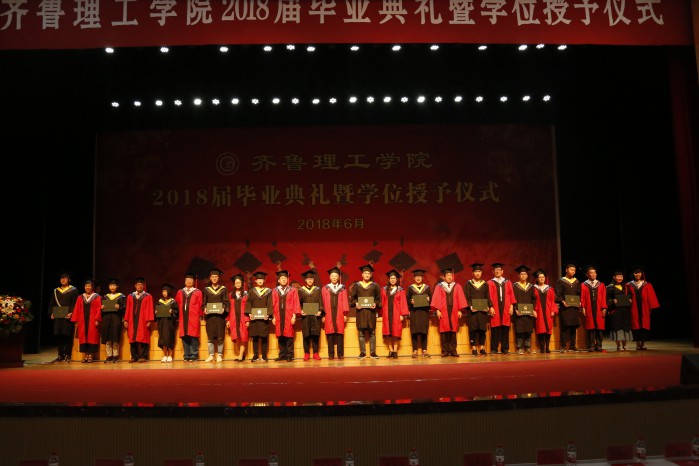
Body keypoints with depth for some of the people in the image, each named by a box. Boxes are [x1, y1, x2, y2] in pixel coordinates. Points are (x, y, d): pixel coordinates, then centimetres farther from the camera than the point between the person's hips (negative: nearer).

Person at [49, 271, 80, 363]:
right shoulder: (56, 291, 18)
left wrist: (71, 313, -17)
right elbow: (51, 303, 15)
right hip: (57, 317, 4)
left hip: (68, 317, -4)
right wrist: (51, 313, 0)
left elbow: (75, 303, -4)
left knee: (67, 336, -6)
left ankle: (67, 356, -1)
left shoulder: (73, 290, 5)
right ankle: (60, 355, 11)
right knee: (58, 336, 4)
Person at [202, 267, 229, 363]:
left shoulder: (223, 289, 8)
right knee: (210, 336, -1)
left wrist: (223, 308, -15)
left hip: (220, 315, -1)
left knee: (220, 336, -3)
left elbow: (226, 302, 3)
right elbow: (203, 302, 12)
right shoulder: (206, 289, 13)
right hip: (209, 315, 1)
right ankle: (211, 355, 4)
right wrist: (205, 309, -7)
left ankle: (219, 355, 3)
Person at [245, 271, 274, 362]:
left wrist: (268, 314, -13)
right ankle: (255, 356, 6)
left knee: (264, 337, -2)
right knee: (255, 337, 1)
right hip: (254, 317, 1)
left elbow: (270, 304, 1)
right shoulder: (252, 291, 11)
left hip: (264, 317, -1)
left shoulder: (268, 291, 7)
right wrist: (249, 313, -9)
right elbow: (248, 304, 5)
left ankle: (264, 356, 4)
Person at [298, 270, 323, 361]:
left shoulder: (317, 290, 10)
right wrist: (300, 311, -13)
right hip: (305, 316, 0)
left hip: (315, 315, 0)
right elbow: (298, 303, 5)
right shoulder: (301, 290, 9)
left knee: (315, 334, 0)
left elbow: (320, 302, 5)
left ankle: (315, 353, 6)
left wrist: (320, 311, -11)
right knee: (306, 335, 0)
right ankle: (306, 353, 7)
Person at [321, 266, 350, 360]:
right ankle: (331, 354, 3)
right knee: (330, 333, -1)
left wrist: (345, 314, -2)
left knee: (340, 333, -2)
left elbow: (345, 301, 6)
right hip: (328, 313, 0)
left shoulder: (342, 288, 9)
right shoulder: (325, 288, 8)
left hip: (339, 313, 0)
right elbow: (323, 302, 4)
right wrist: (323, 315, -2)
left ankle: (340, 354, 3)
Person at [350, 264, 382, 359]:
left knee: (372, 332, 0)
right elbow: (352, 297, 8)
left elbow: (378, 298, 8)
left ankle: (373, 352, 4)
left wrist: (375, 304, -11)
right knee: (361, 332, 0)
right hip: (360, 310, 0)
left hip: (371, 310, 0)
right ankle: (362, 352, 5)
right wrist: (355, 303, -10)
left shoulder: (374, 285, 8)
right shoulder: (357, 285, 8)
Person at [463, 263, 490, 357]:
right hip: (472, 310, -2)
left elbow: (488, 297, 10)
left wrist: (488, 306, -7)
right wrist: (470, 306, -17)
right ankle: (474, 348, 3)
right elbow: (466, 297, -1)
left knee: (482, 329, 2)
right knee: (473, 329, -2)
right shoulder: (468, 284, 4)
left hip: (483, 310, 2)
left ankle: (482, 348, 10)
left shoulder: (485, 284, 11)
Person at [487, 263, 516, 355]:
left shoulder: (507, 282, 15)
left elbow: (511, 294, 9)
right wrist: (491, 307, -11)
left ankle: (505, 348, 7)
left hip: (506, 308, 2)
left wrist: (511, 306, -2)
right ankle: (494, 349, 1)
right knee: (495, 328, -3)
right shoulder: (490, 283, 7)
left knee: (505, 328, 1)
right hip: (495, 308, -2)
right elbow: (489, 296, 0)